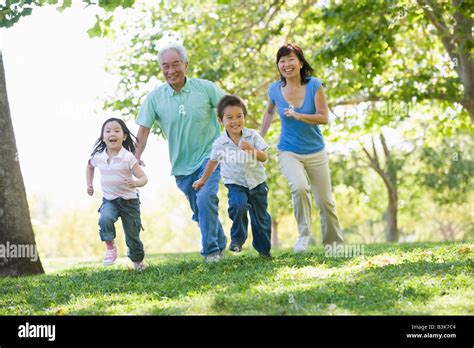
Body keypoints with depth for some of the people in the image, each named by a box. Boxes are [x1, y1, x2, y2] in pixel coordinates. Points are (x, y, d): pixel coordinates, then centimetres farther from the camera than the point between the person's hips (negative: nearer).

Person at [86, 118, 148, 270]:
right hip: (109, 200, 2)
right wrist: (89, 184, 11)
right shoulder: (98, 157, -5)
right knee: (105, 218, -32)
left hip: (129, 200, -2)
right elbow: (89, 166, 21)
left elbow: (143, 178, -16)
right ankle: (110, 247, -10)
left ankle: (138, 260, 34)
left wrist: (136, 183, -38)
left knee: (132, 236, 6)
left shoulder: (128, 157, -16)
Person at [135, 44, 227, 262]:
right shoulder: (155, 97, -2)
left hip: (209, 156, -3)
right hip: (181, 164, 4)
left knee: (205, 198, -24)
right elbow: (144, 129, -1)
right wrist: (136, 158, -11)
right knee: (199, 211, 12)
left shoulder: (205, 88, -7)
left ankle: (211, 250, -15)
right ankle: (220, 243, 34)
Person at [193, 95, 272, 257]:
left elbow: (264, 157, -12)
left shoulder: (252, 136, -9)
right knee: (238, 205, -30)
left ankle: (264, 249, 30)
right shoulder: (219, 143, -8)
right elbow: (213, 161, 10)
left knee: (260, 217, 10)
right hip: (235, 184, -1)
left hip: (257, 183, 1)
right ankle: (237, 239, -9)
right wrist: (203, 180, 21)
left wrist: (251, 149, -31)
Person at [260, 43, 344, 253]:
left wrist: (298, 116, -27)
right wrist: (259, 137, 14)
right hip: (288, 152, 0)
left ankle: (335, 244, 28)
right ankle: (304, 234, -11)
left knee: (325, 202, 8)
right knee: (299, 187, -30)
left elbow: (324, 117, -14)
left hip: (315, 152, 1)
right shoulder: (275, 90, -6)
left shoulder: (314, 85, -12)